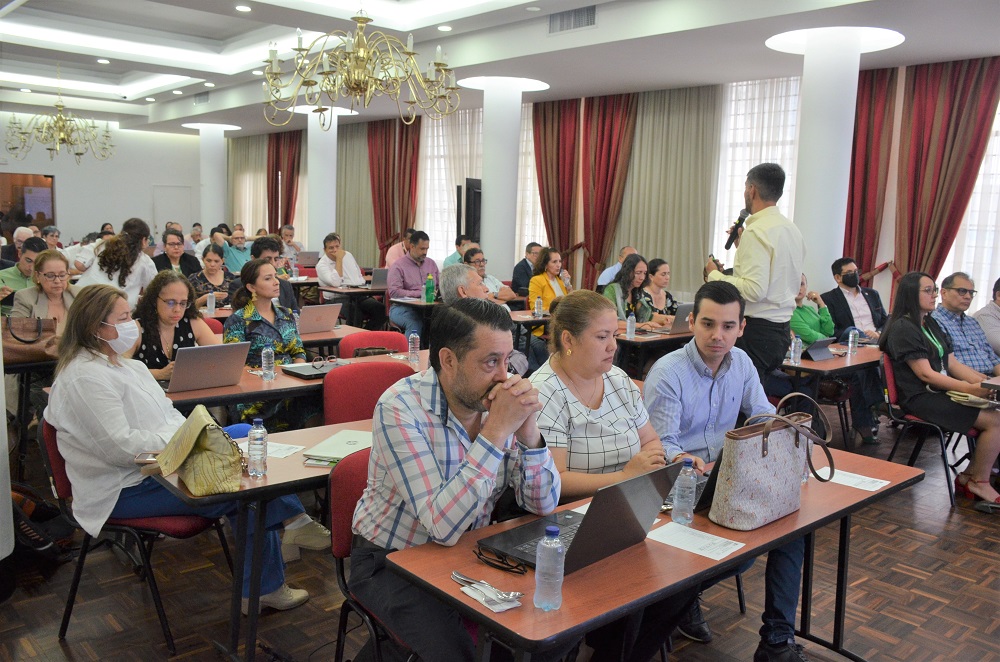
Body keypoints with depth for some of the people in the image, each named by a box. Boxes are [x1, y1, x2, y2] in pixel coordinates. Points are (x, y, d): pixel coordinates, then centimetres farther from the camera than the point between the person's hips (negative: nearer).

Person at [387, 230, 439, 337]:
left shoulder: (431, 264, 20)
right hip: (402, 308, -4)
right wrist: (420, 294, -15)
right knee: (415, 323, -38)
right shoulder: (398, 266, 2)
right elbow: (394, 292, -10)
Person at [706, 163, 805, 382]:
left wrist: (715, 275, -10)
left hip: (756, 331, -9)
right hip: (782, 329, 9)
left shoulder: (757, 232, -15)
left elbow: (754, 290, -22)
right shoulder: (792, 230, 13)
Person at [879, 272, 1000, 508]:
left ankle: (969, 476, 0)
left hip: (941, 391, 9)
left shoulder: (931, 324, 18)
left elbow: (953, 363, 14)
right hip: (920, 398, -9)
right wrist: (970, 388, -22)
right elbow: (926, 374, -16)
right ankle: (979, 482, 0)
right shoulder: (903, 328, -11)